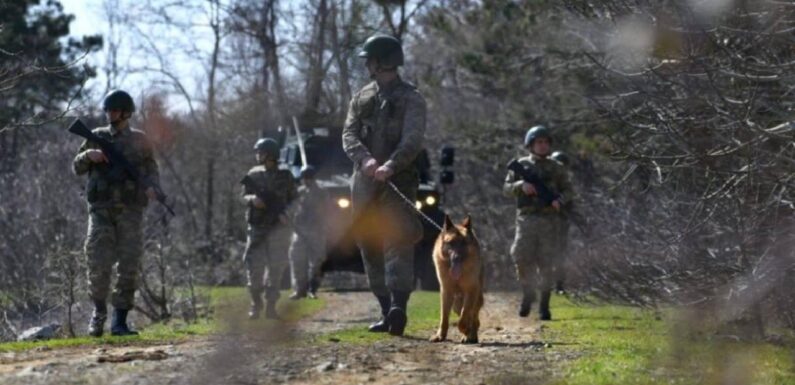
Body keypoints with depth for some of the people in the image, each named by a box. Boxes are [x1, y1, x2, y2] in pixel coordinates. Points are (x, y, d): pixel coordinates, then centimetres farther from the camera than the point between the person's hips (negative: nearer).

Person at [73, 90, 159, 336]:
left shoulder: (139, 140, 9)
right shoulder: (97, 137, 11)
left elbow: (151, 168, 13)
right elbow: (77, 168, 13)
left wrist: (151, 186, -8)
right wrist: (88, 155, -9)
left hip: (130, 210, 0)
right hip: (101, 209, 0)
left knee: (129, 265, -4)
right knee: (98, 263, -9)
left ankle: (120, 321, 1)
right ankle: (99, 311, 12)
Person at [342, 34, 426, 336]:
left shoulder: (411, 99, 0)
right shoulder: (361, 98, 16)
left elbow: (413, 140, -14)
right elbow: (349, 135, 3)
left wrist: (391, 165, -32)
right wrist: (365, 159, -19)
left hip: (398, 182, -6)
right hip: (364, 183, 6)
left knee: (398, 243, -16)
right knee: (370, 248, 5)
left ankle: (398, 307, -29)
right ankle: (387, 311, 11)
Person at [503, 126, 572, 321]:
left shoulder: (556, 168, 10)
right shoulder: (521, 165, 9)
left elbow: (567, 189, 14)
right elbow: (506, 188, 9)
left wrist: (560, 200, -7)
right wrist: (521, 185, -11)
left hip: (549, 219, 0)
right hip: (526, 218, 0)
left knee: (547, 264, -2)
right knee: (522, 258, -11)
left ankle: (544, 305, 4)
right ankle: (527, 294, 12)